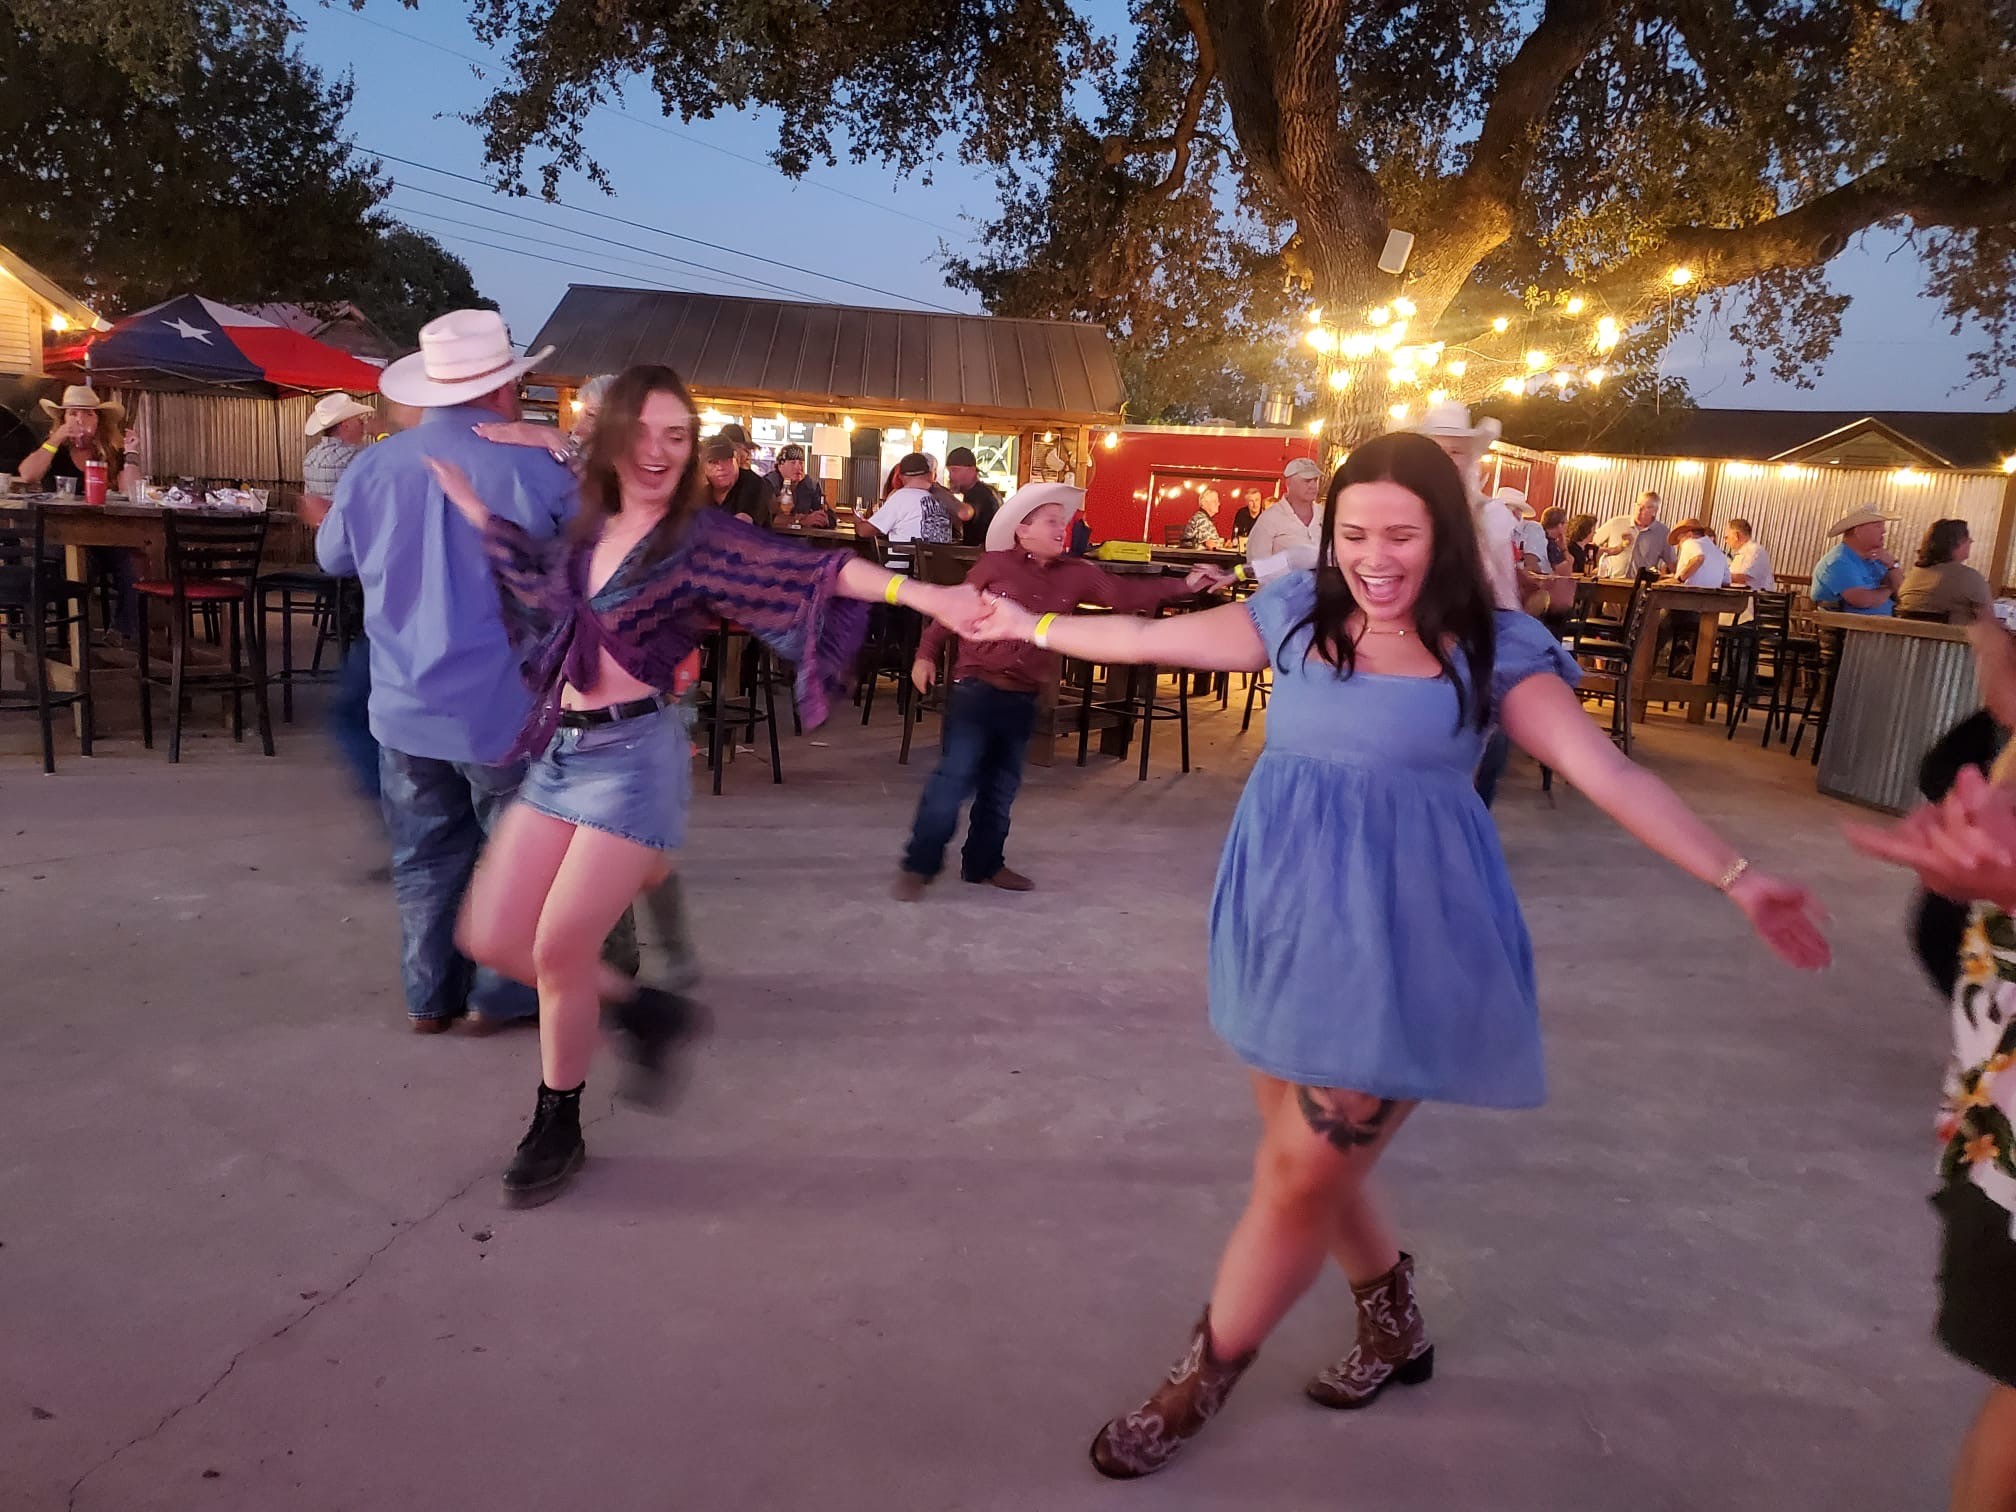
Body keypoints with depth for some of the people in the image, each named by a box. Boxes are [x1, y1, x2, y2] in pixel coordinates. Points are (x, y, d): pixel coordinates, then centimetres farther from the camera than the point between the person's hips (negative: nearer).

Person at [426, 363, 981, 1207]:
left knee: (558, 950, -6)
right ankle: (644, 1012, 27)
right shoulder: (590, 529, 11)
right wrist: (462, 494, 31)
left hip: (635, 753, -7)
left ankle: (556, 1129, 18)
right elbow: (532, 569, 32)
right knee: (491, 938, 5)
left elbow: (811, 570, -22)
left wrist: (926, 596, -34)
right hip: (559, 751, 7)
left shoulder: (702, 537, -8)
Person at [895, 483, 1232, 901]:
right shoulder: (994, 565, -5)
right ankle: (919, 865, 1)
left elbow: (1126, 593, 2)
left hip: (1023, 697, 5)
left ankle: (984, 863, 29)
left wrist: (1185, 585, -6)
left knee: (1002, 785, 14)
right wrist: (926, 654, -5)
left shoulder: (1075, 575, 6)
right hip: (977, 688, -5)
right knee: (955, 776, -9)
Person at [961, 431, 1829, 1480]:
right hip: (1288, 916, 5)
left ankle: (1197, 1387, 19)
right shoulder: (1297, 615, 4)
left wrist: (1739, 880, -17)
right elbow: (1152, 639, 12)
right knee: (1313, 1154, 15)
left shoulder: (1494, 651, -5)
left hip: (1402, 935, -4)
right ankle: (1395, 1329, 42)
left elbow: (1612, 775, -10)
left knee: (1305, 1174, -2)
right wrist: (1031, 626, 18)